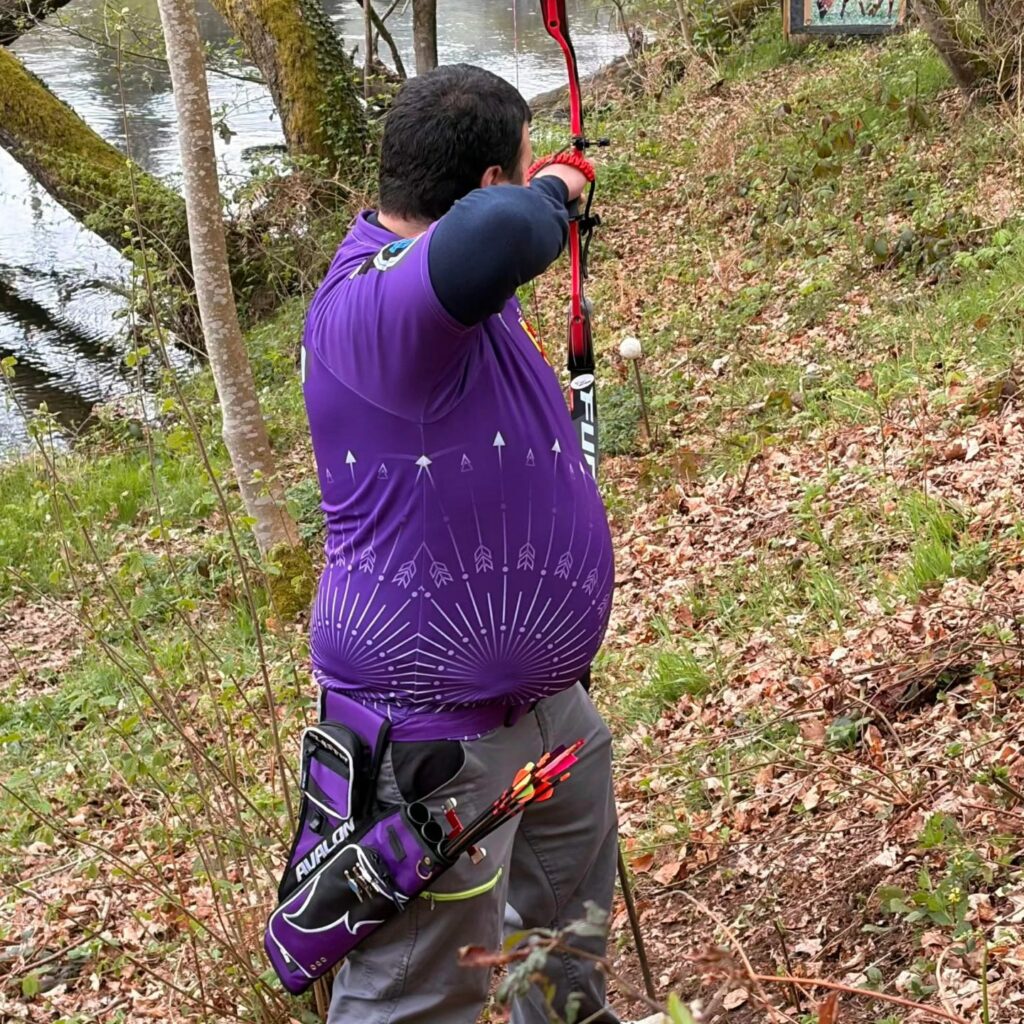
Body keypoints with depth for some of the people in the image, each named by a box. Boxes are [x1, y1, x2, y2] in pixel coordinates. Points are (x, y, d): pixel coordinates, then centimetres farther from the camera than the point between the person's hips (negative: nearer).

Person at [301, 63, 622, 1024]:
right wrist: (552, 189, -31)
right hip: (438, 728, -11)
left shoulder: (435, 276, 2)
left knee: (573, 875, 34)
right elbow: (497, 233, -53)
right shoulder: (377, 300, -32)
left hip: (539, 685, 11)